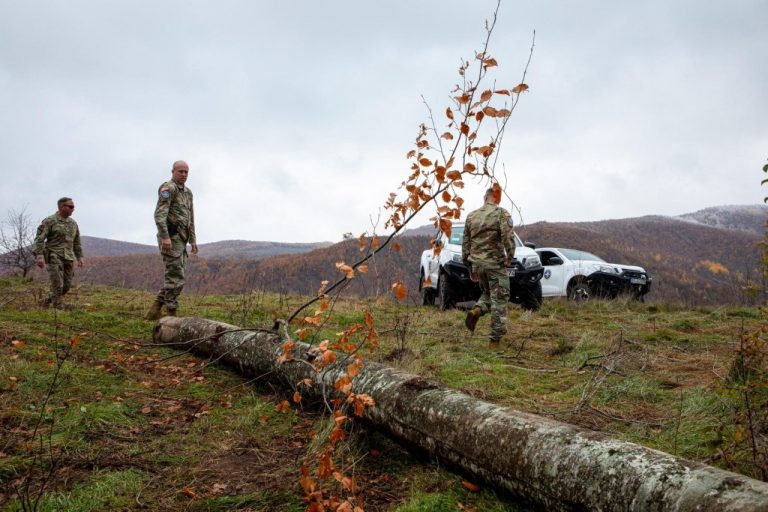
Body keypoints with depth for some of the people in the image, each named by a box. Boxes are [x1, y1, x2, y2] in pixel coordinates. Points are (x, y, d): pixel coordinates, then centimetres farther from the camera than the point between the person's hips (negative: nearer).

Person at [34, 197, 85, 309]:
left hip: (69, 258, 6)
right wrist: (39, 256, -19)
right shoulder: (49, 221, -5)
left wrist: (80, 257, 15)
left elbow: (77, 242, 22)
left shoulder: (73, 223, 13)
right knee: (57, 285, -12)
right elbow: (39, 239, -10)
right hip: (54, 257, -6)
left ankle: (48, 301, 27)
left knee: (66, 285, 6)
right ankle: (59, 308, -5)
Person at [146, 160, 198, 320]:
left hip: (180, 240, 10)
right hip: (170, 239, -10)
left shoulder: (187, 192, 21)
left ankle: (154, 312, 11)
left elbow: (190, 218, 25)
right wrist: (165, 237, -28)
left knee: (175, 277, 8)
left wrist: (193, 240, 19)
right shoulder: (168, 188, -9)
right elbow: (159, 214, -19)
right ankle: (171, 315, -3)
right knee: (176, 278, -9)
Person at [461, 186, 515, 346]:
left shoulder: (471, 216, 9)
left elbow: (465, 243, 13)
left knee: (488, 293, 24)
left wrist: (470, 267, 19)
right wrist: (509, 260, -4)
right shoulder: (502, 214, -7)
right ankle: (496, 337, 3)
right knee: (499, 299, 3)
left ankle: (476, 311, -4)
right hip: (495, 263, -5)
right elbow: (508, 240, -16)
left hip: (477, 263, 5)